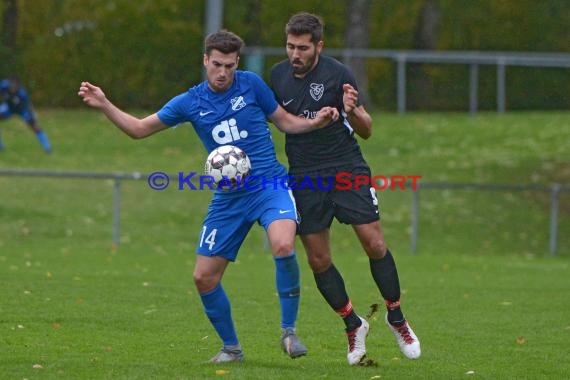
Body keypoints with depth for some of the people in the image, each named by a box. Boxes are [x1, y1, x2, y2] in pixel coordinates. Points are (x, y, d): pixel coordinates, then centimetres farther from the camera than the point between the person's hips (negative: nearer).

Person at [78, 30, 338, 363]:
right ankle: (231, 348, 20)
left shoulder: (251, 85, -2)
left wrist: (316, 122, -9)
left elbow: (286, 122, 9)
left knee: (283, 245, -32)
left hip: (269, 183, -4)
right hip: (229, 196, 4)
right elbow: (139, 129, 11)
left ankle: (289, 330, -16)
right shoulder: (191, 103, 3)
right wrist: (104, 105, -1)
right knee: (204, 277, 0)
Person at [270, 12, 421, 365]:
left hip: (347, 168, -3)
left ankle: (396, 318, 9)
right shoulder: (278, 75, 1)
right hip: (305, 177, 3)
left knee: (375, 245, -10)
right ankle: (353, 325, 18)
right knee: (318, 260, 0)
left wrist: (352, 112, -26)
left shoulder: (338, 74, -10)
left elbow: (366, 131, -6)